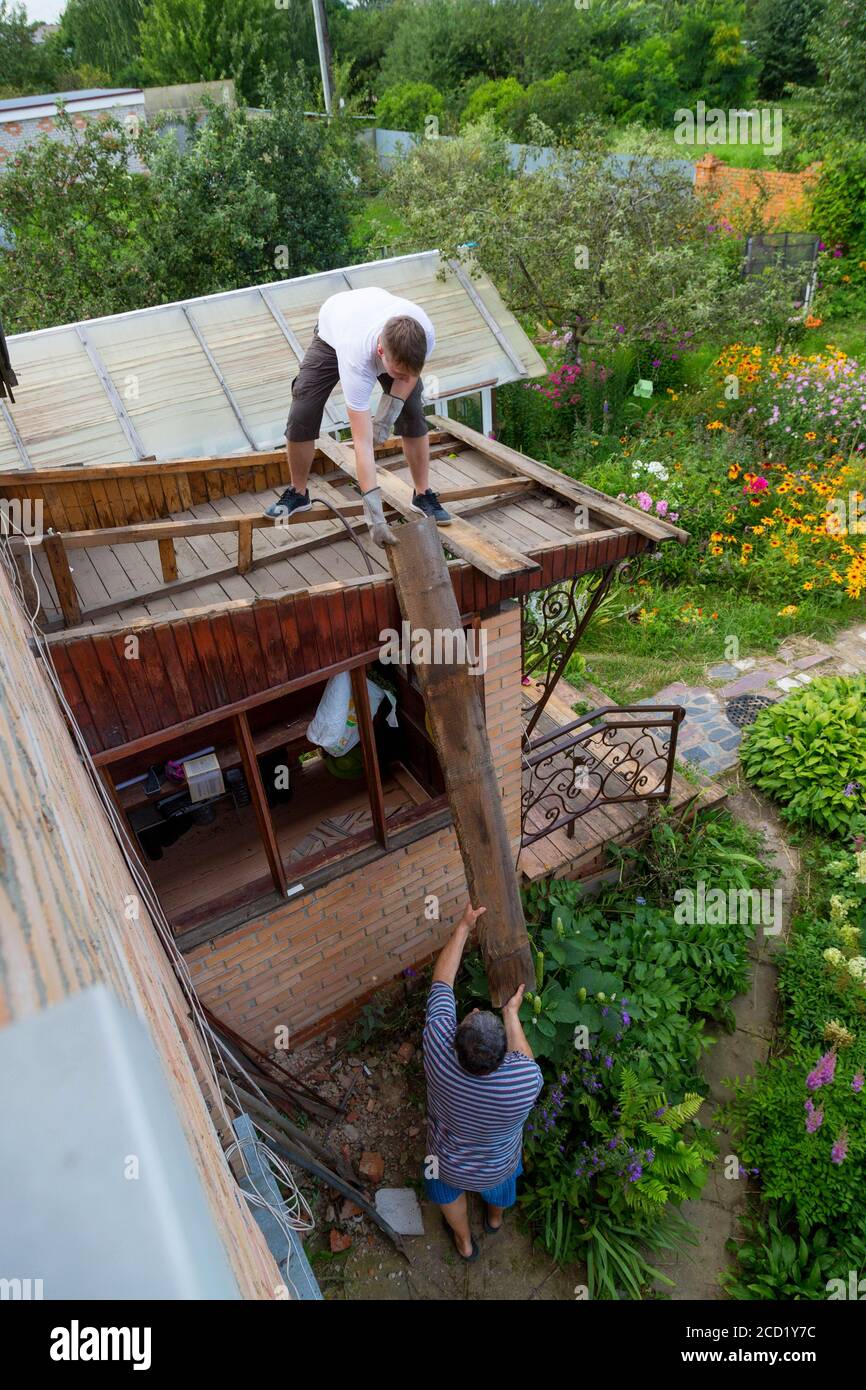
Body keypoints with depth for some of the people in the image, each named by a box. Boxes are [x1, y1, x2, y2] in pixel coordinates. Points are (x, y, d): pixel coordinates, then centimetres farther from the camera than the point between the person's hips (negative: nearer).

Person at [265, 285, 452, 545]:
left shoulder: (425, 336, -39)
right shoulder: (357, 359, -48)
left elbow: (410, 373, -11)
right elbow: (363, 442, -48)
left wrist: (388, 412, -28)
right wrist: (373, 510, -52)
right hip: (333, 332, -2)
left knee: (413, 415, -13)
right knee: (300, 418, -12)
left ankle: (423, 495, 2)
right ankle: (297, 494, 11)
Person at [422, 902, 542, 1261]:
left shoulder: (438, 1049, -42)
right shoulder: (527, 1081, -43)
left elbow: (441, 982, -27)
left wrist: (464, 925, -20)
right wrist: (511, 1014, -13)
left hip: (450, 1164, 0)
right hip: (497, 1166, 0)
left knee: (448, 1189, 35)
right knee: (501, 1183, 36)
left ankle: (465, 1241, 59)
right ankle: (495, 1218, 66)